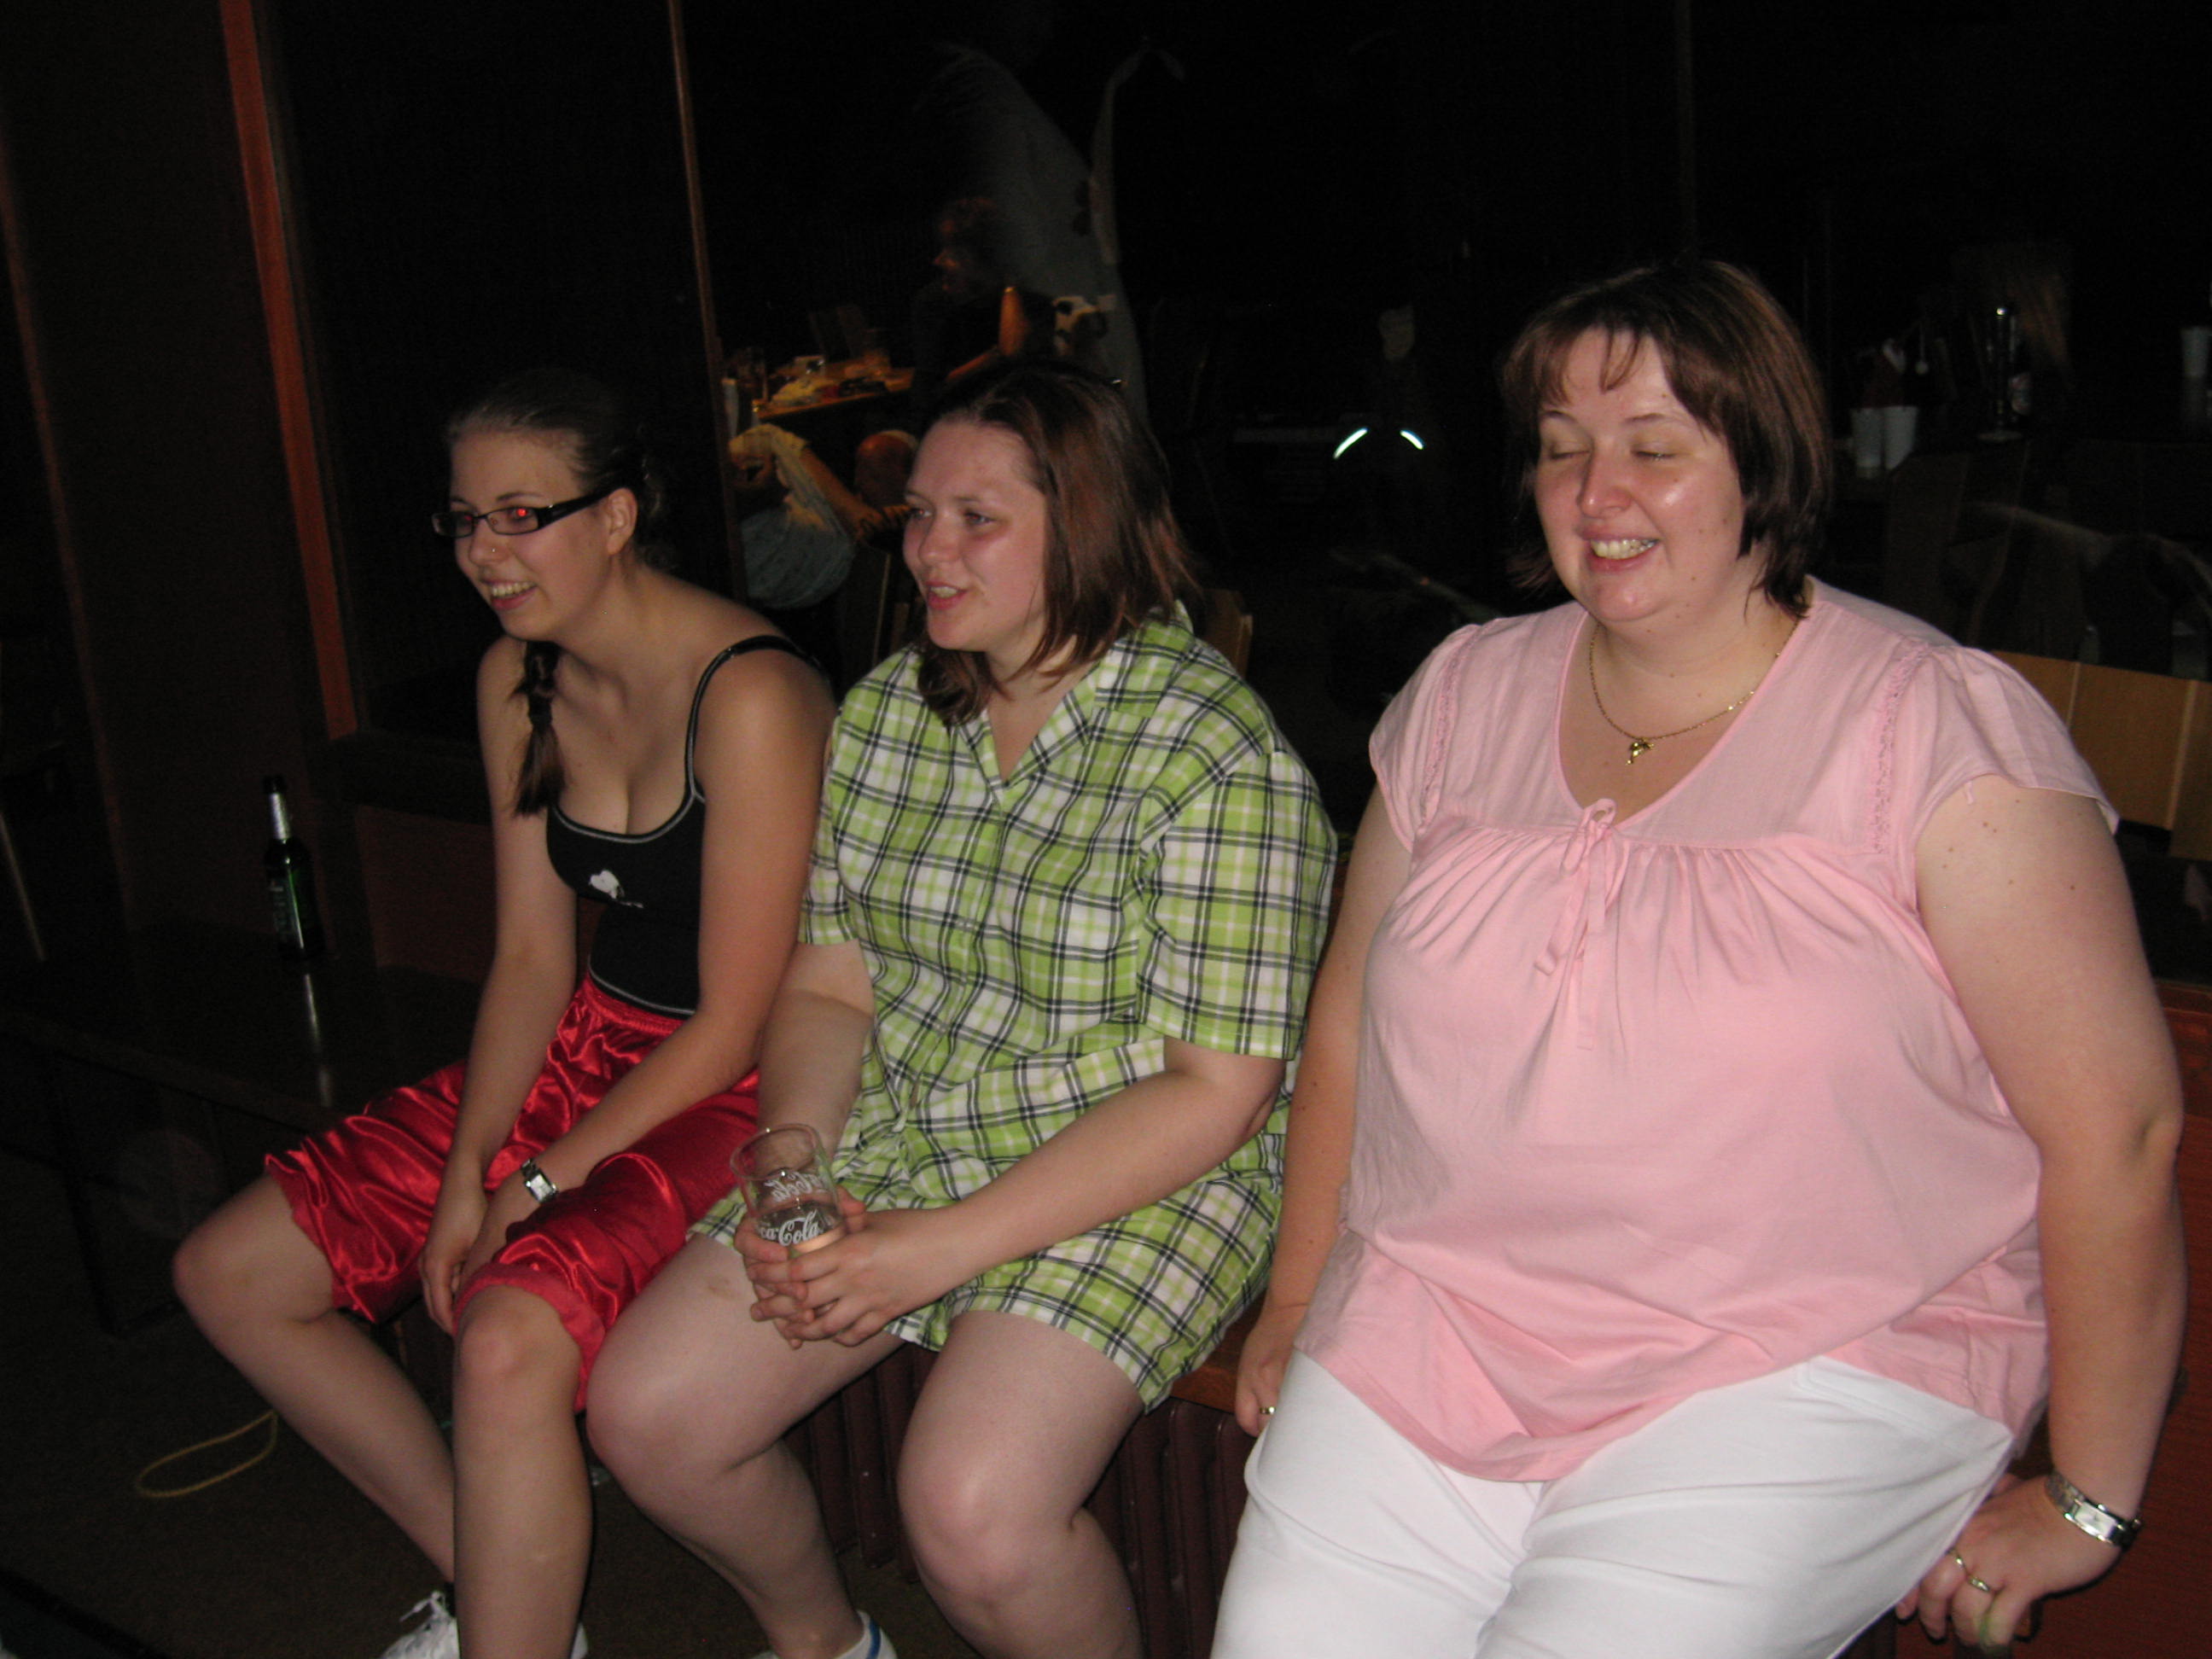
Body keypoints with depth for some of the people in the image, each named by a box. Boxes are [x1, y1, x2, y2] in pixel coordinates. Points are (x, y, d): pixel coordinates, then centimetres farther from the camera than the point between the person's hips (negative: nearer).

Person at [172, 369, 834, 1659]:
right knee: (231, 1273, 4)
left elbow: (738, 1019, -19)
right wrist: (463, 1171, -6)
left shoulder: (749, 695, -22)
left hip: (746, 1088, -8)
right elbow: (532, 952, 5)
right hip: (589, 1043, 9)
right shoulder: (518, 681, 3)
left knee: (509, 1338, -33)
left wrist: (538, 1186, -15)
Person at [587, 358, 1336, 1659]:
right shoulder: (885, 712, 4)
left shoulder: (1220, 757, -18)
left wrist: (947, 1246, -21)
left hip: (1133, 1186, -6)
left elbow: (1215, 1094, -19)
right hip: (892, 1140, 7)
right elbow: (830, 981, 8)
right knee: (646, 1415, -4)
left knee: (972, 1512, -26)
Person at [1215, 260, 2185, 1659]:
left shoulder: (1940, 727, -8)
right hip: (1423, 1342, 4)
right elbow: (1350, 1021, 16)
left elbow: (2115, 1123, -9)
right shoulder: (1467, 694, 8)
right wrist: (1297, 1298, 17)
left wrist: (2086, 1509, -5)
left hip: (1804, 1380, -3)